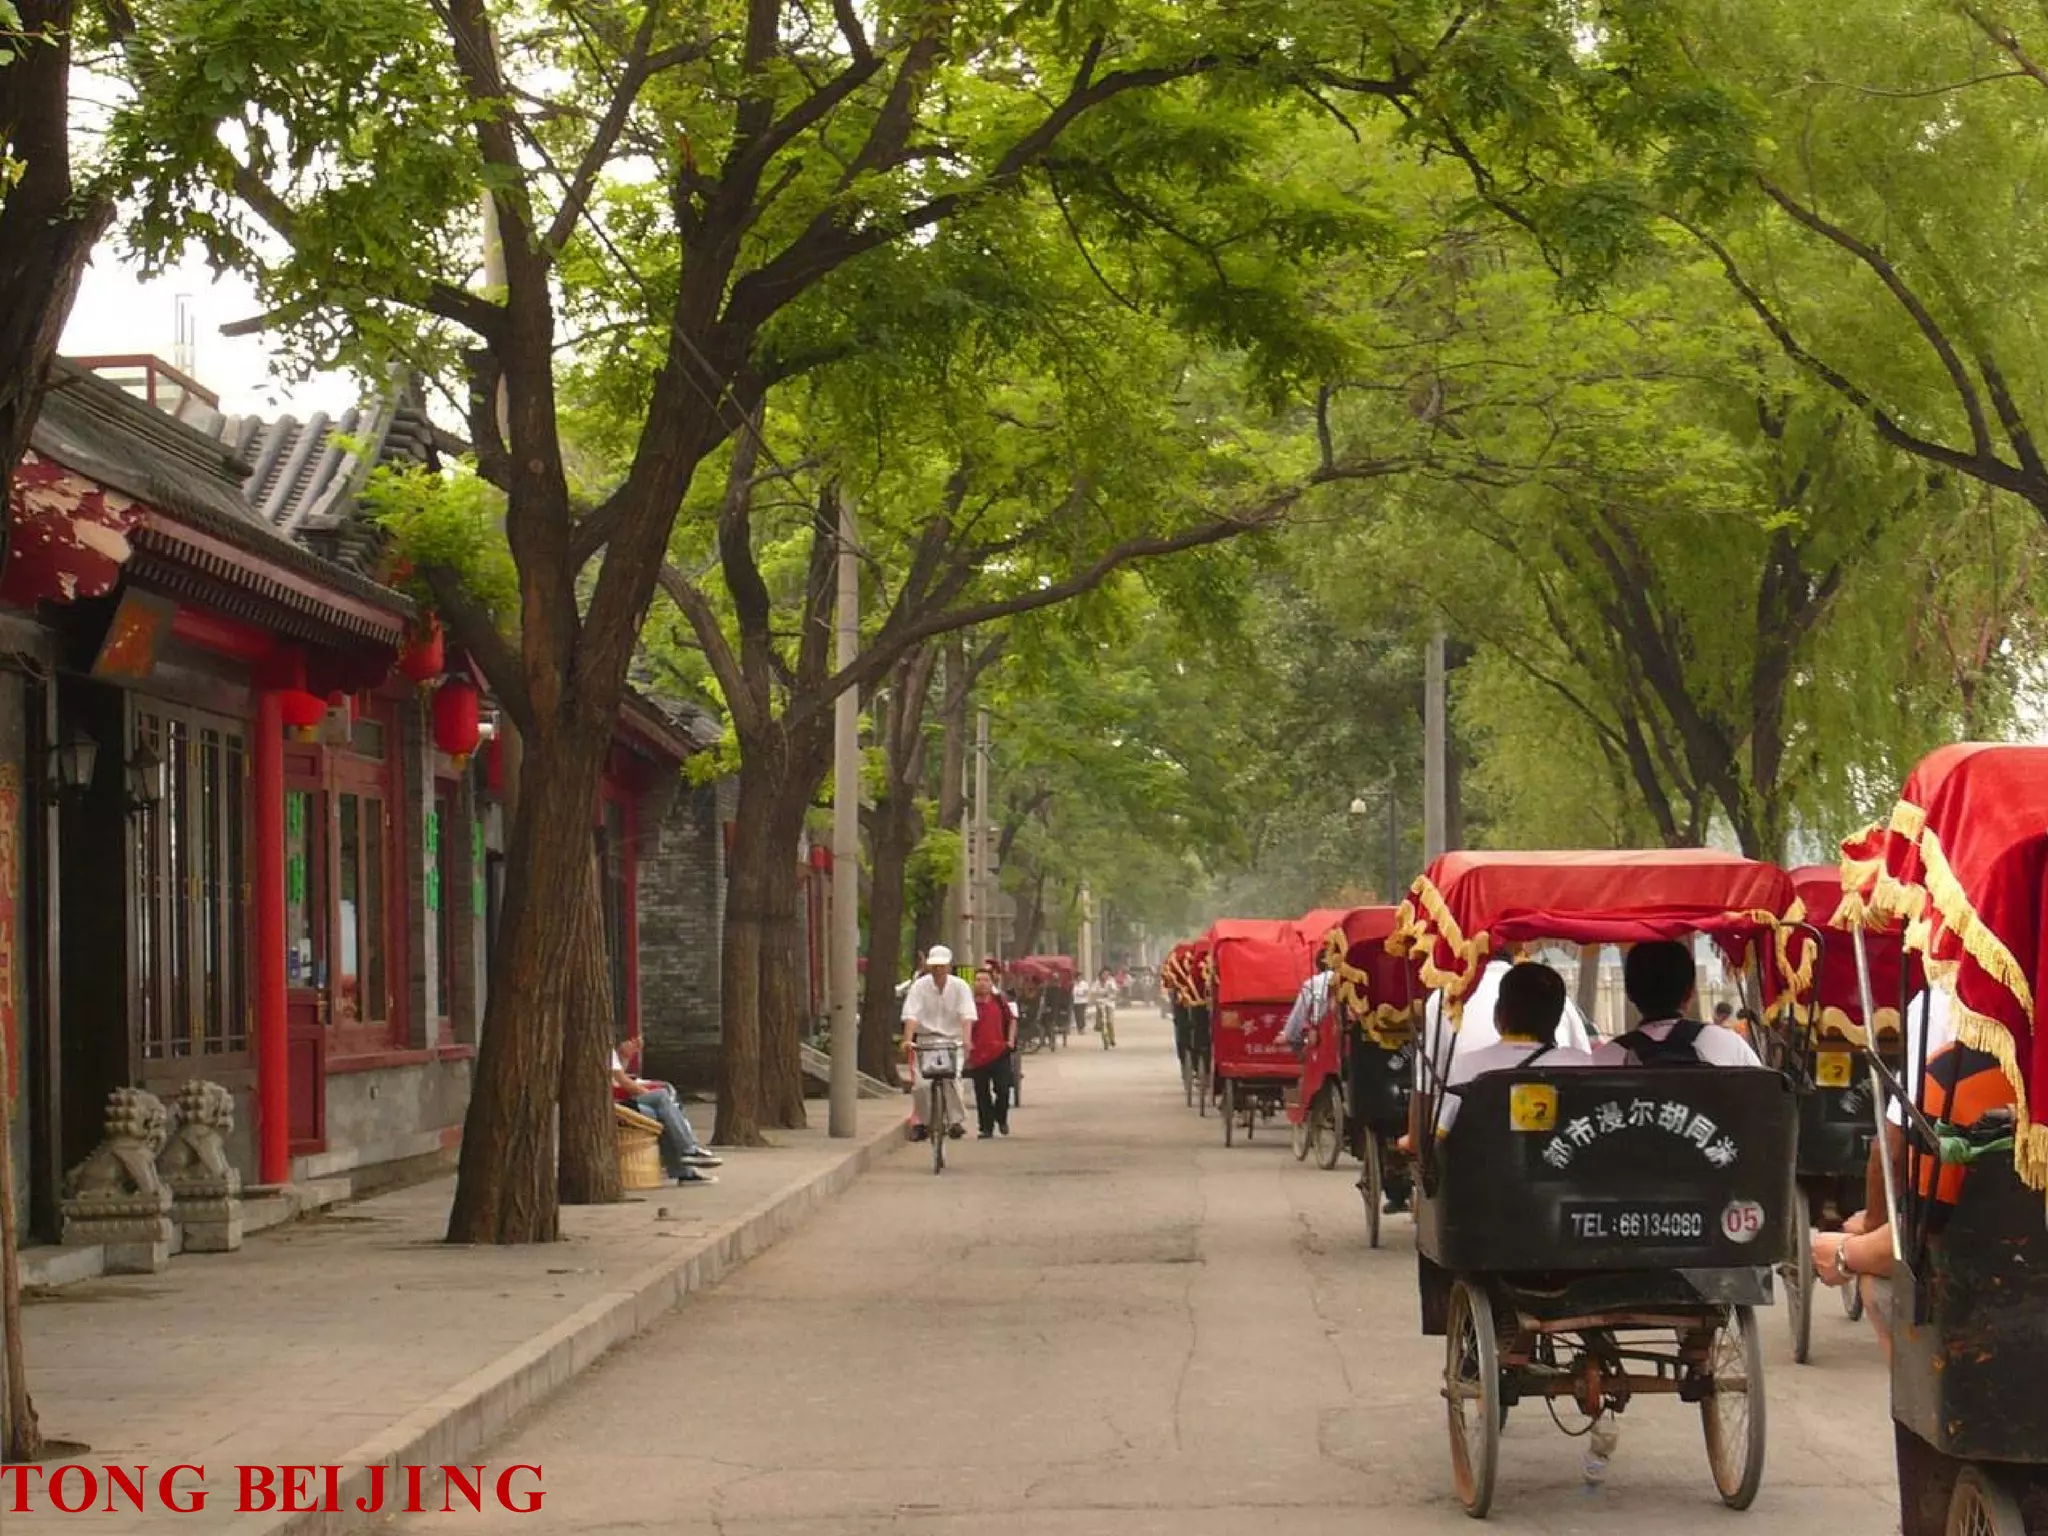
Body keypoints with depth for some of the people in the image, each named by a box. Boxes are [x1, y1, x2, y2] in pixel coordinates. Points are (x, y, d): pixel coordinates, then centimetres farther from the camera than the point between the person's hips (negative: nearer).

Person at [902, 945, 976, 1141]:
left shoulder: (959, 986, -2)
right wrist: (908, 1040, -27)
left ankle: (956, 1121, -8)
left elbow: (967, 1016, -13)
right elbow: (911, 1016, -12)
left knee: (951, 1078, -18)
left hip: (952, 1039, 0)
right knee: (920, 1083, -13)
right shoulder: (919, 986, -3)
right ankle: (920, 1122, 3)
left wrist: (966, 1039, -29)